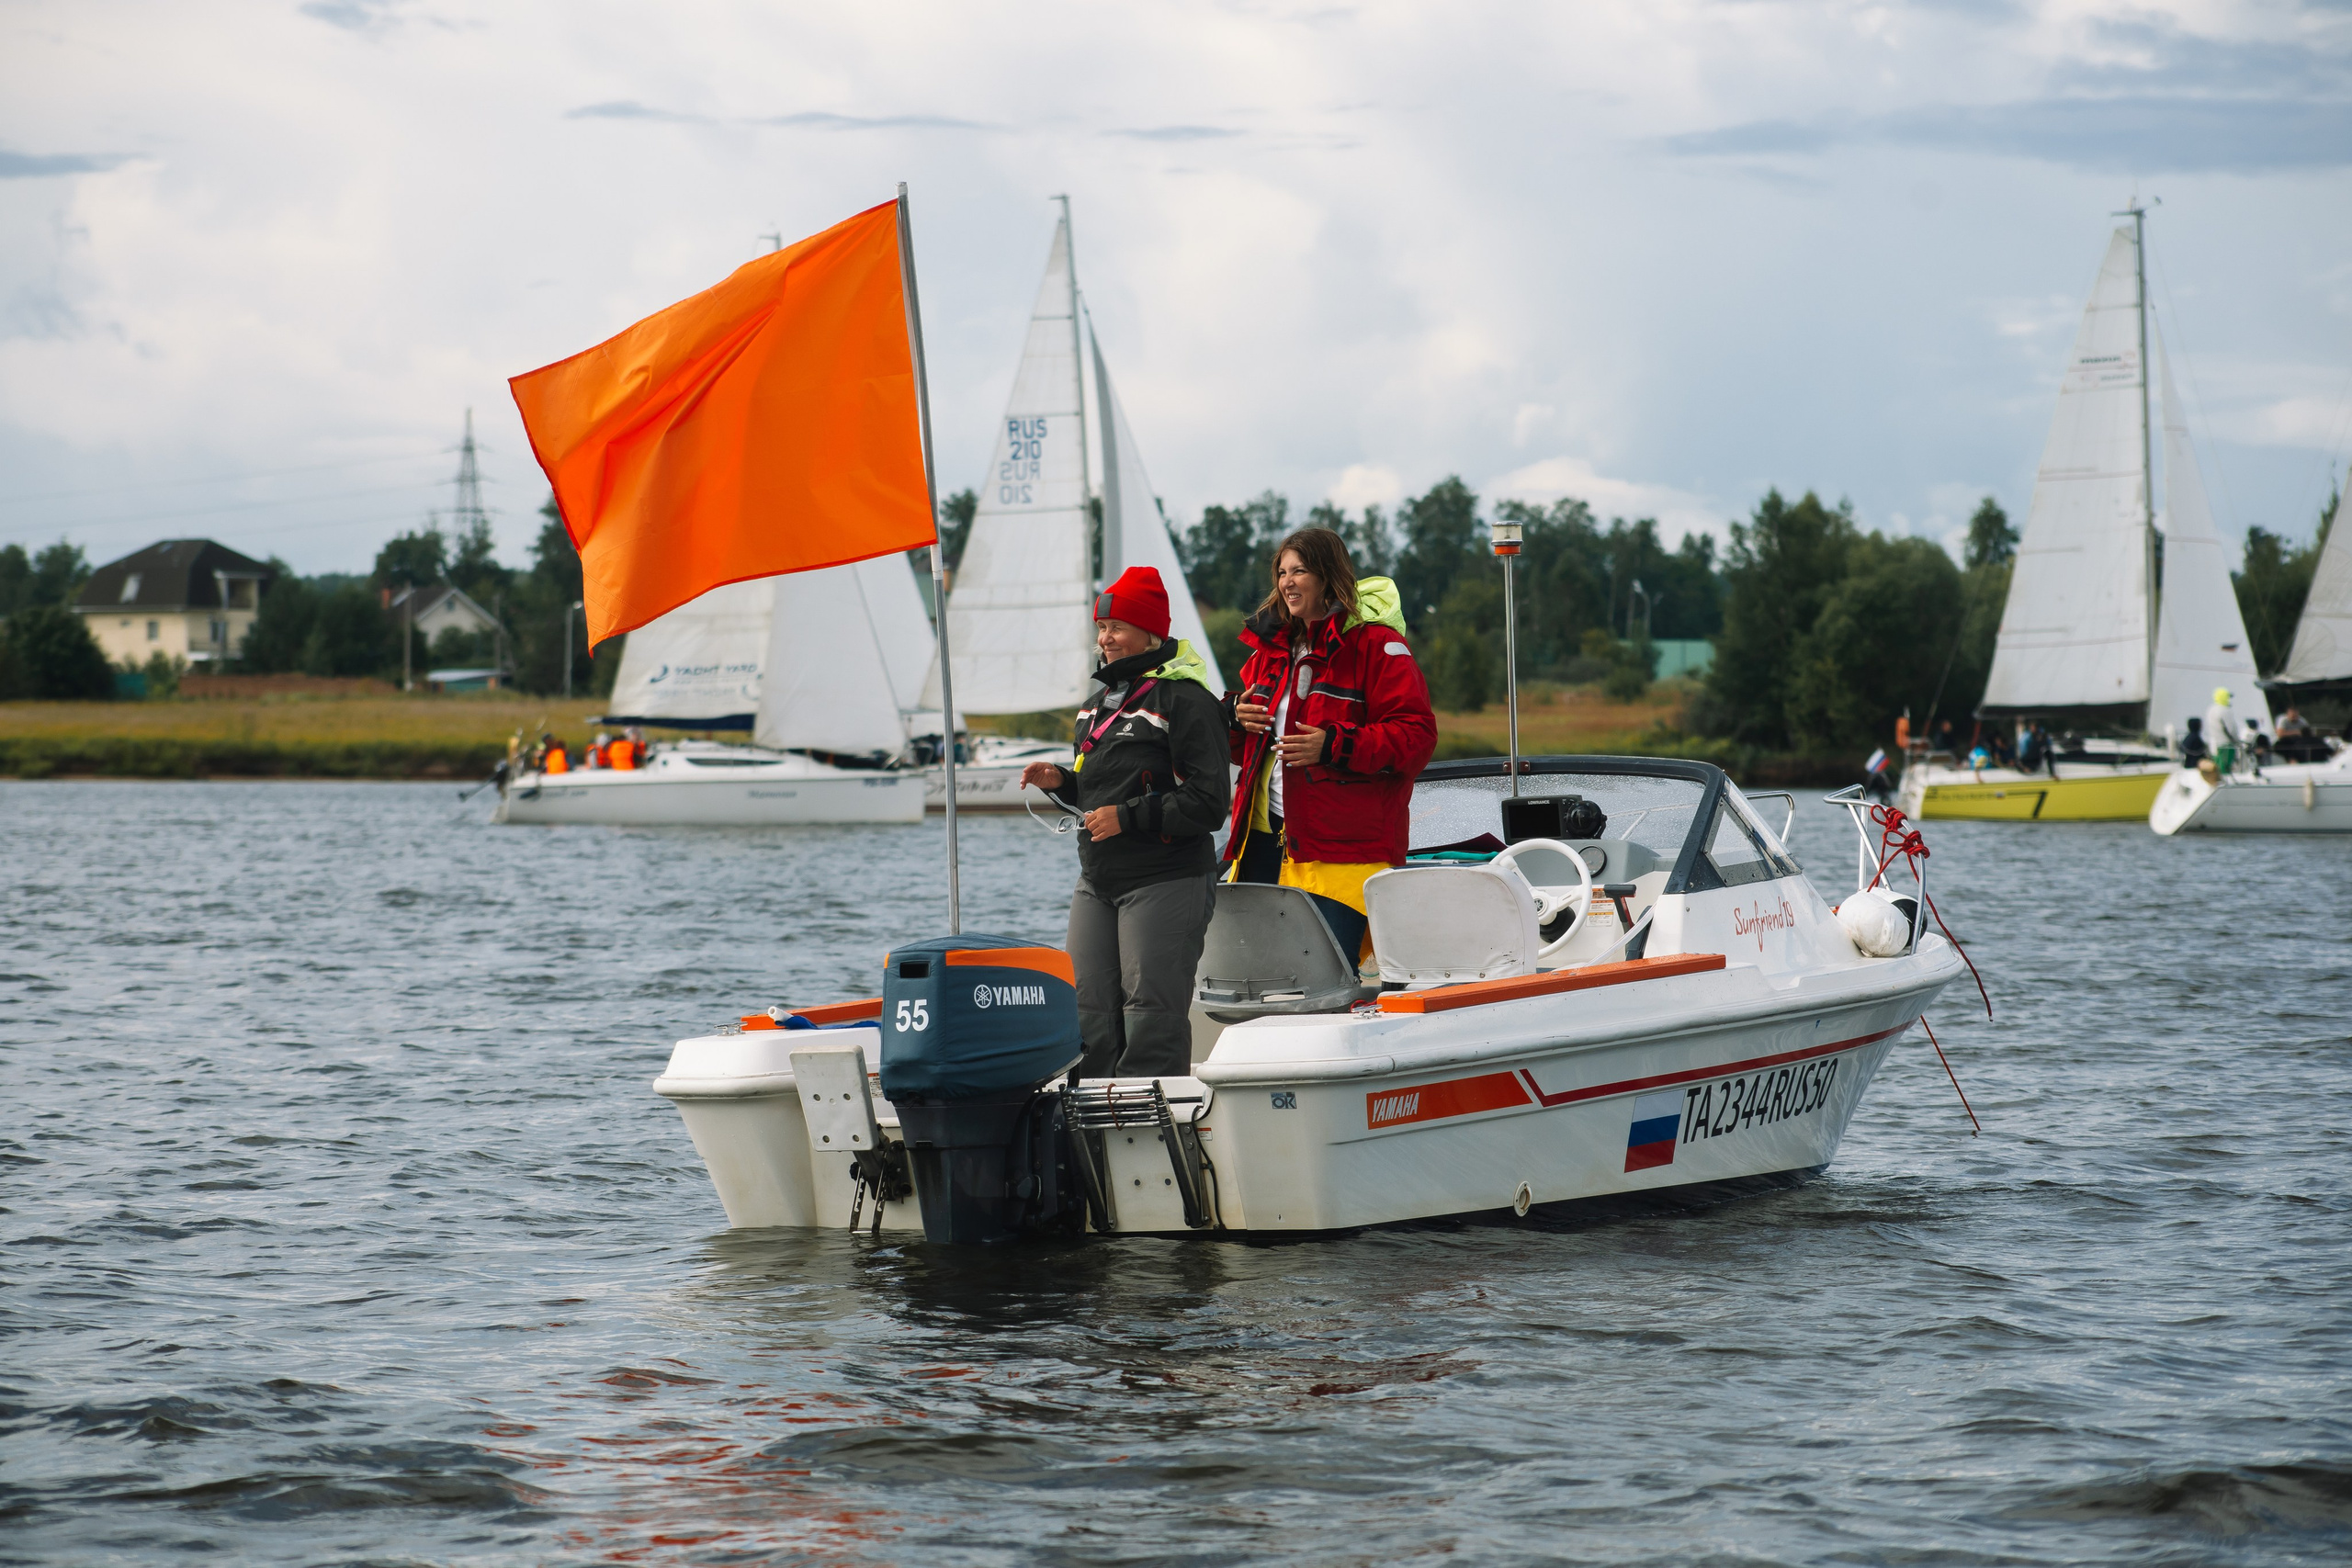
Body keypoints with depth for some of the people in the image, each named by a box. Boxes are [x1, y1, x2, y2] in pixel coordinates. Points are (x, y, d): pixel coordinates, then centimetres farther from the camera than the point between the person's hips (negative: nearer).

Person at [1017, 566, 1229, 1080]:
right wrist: (1061, 782, 8)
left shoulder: (1184, 701, -10)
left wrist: (1128, 817, -19)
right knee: (1089, 1015, 6)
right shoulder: (1100, 702, 17)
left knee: (1151, 1019, -10)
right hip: (1097, 883, 8)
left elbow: (1207, 804, -16)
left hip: (1165, 883, -8)